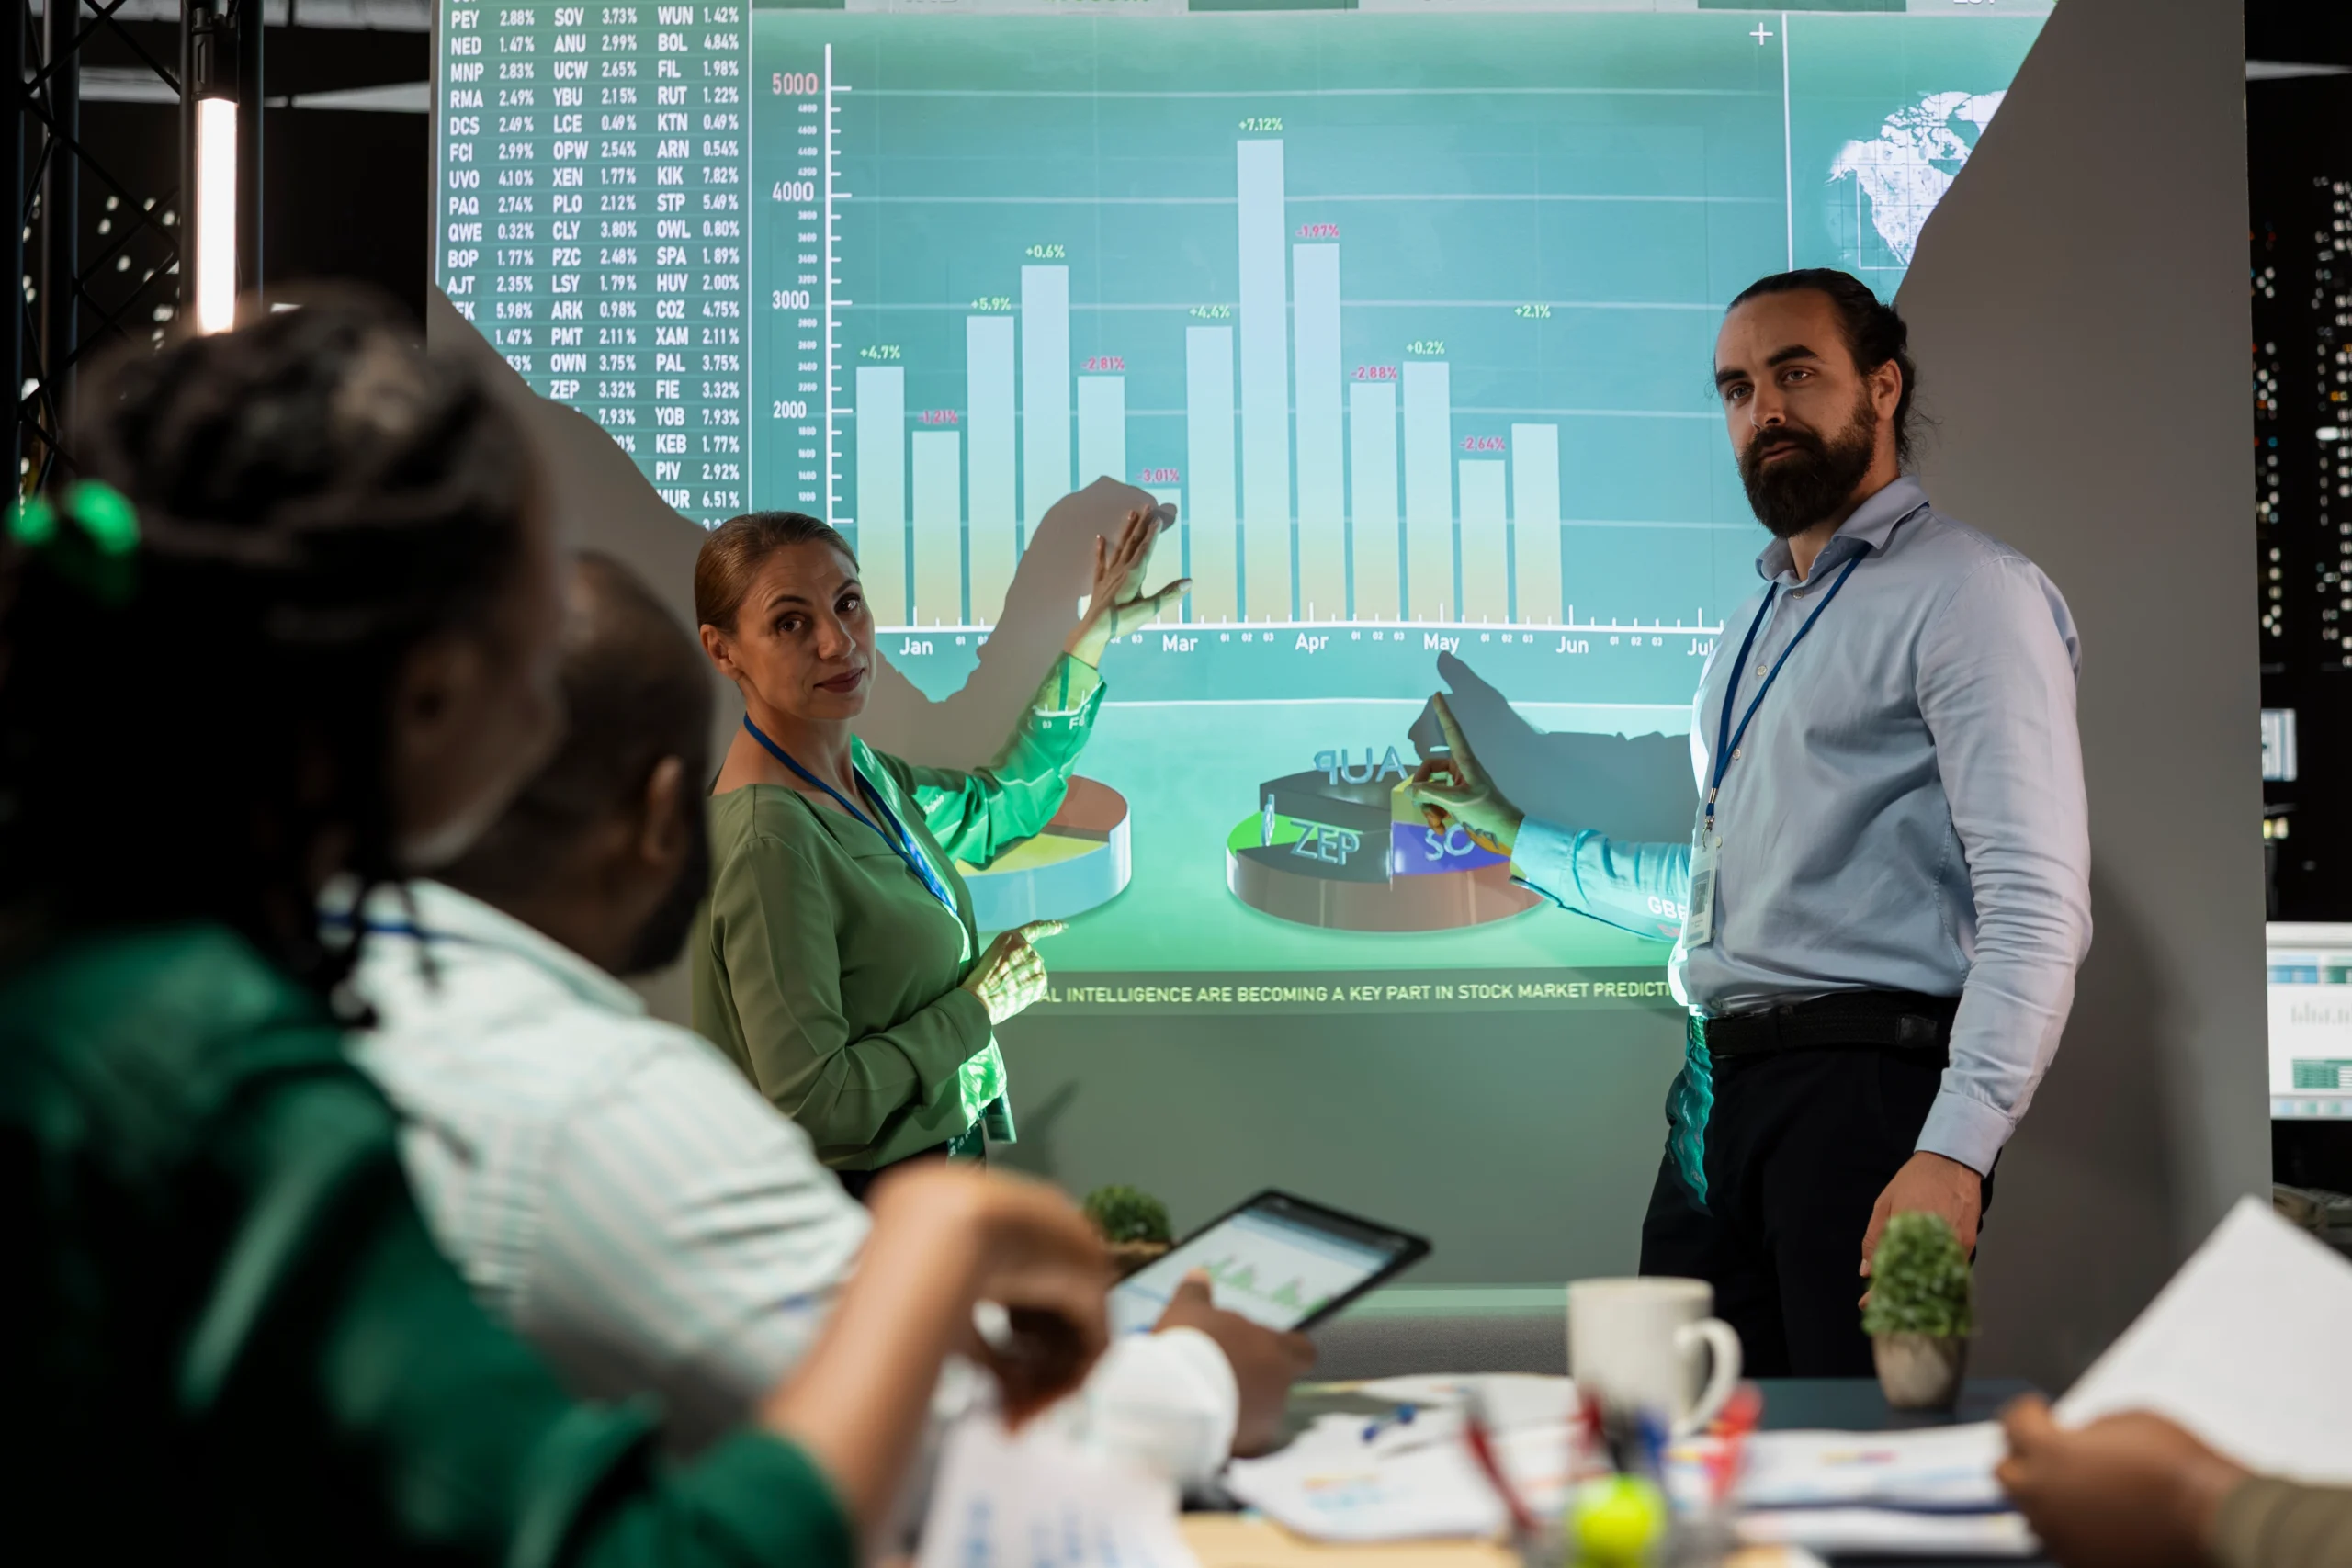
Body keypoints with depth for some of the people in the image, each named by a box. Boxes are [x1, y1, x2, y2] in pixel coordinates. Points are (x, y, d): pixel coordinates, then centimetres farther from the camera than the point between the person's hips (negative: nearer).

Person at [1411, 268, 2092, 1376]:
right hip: (1719, 1090, 8)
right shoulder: (1761, 620, 24)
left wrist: (1957, 1152, -25)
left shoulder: (1968, 593, -5)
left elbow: (2036, 902, -16)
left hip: (1864, 1080, -8)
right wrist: (1521, 838, 34)